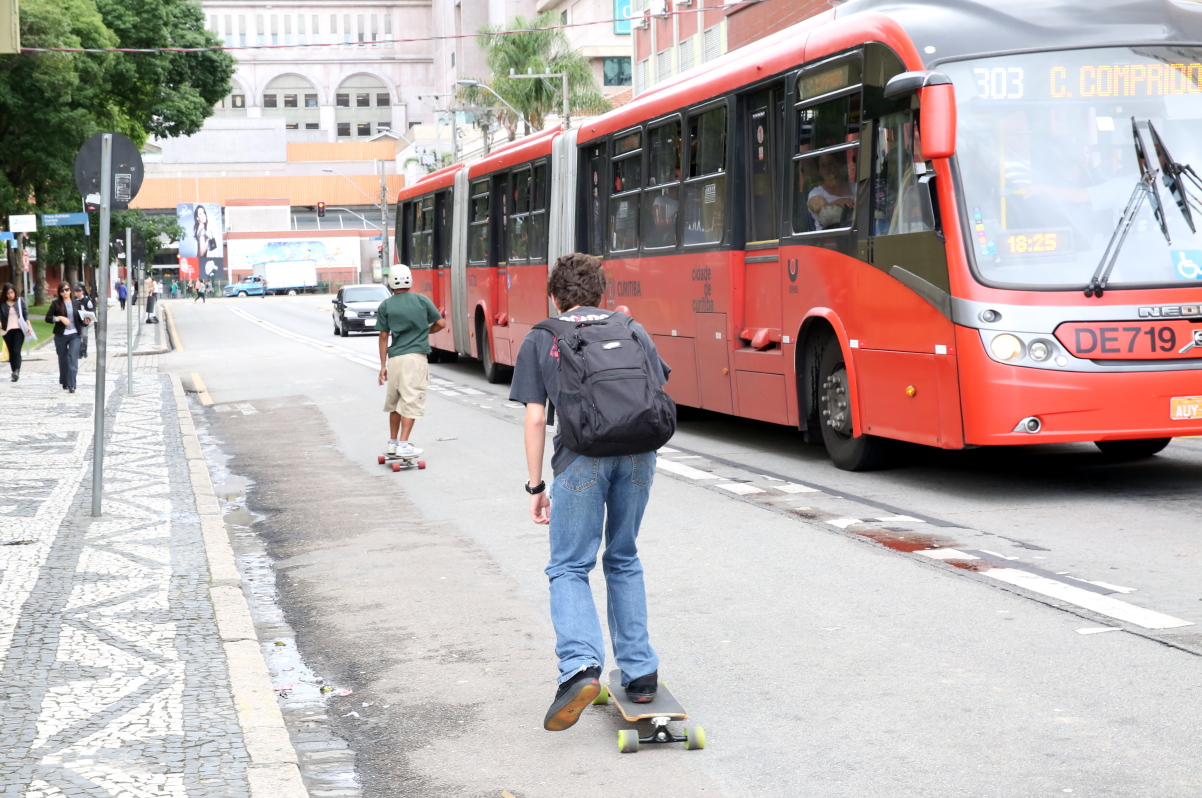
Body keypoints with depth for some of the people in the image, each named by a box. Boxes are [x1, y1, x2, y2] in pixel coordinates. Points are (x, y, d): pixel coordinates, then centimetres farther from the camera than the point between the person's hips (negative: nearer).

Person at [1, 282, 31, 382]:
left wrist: (29, 325, -6)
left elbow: (26, 314, 4)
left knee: (16, 351, -15)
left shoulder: (20, 300, 3)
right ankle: (15, 373, 15)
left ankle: (17, 371, -24)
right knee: (11, 352, 7)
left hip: (19, 329, -2)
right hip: (8, 330, 2)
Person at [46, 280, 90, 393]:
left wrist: (85, 322, -10)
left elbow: (80, 320, 11)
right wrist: (60, 318, -16)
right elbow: (48, 318, -1)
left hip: (74, 335, 0)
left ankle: (71, 385, -15)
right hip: (61, 336, 0)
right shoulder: (56, 303, 2)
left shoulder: (76, 303, 6)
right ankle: (64, 383, 25)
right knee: (63, 360, 10)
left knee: (73, 359, -12)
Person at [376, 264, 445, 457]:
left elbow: (384, 336, 4)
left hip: (394, 359, 2)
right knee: (411, 402, -3)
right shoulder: (422, 300, 3)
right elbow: (441, 323, 7)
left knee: (394, 402, 16)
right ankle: (403, 445, -9)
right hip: (416, 357, -2)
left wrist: (383, 365, 8)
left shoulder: (385, 306, 4)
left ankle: (392, 443, 23)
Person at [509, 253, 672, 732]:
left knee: (569, 567, 4)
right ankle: (640, 673, 18)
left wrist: (536, 485, 13)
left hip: (581, 456, -3)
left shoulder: (540, 339, 15)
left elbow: (535, 418, 8)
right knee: (624, 562, 19)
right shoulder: (631, 329, 21)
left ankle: (580, 668, -18)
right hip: (637, 452, 3)